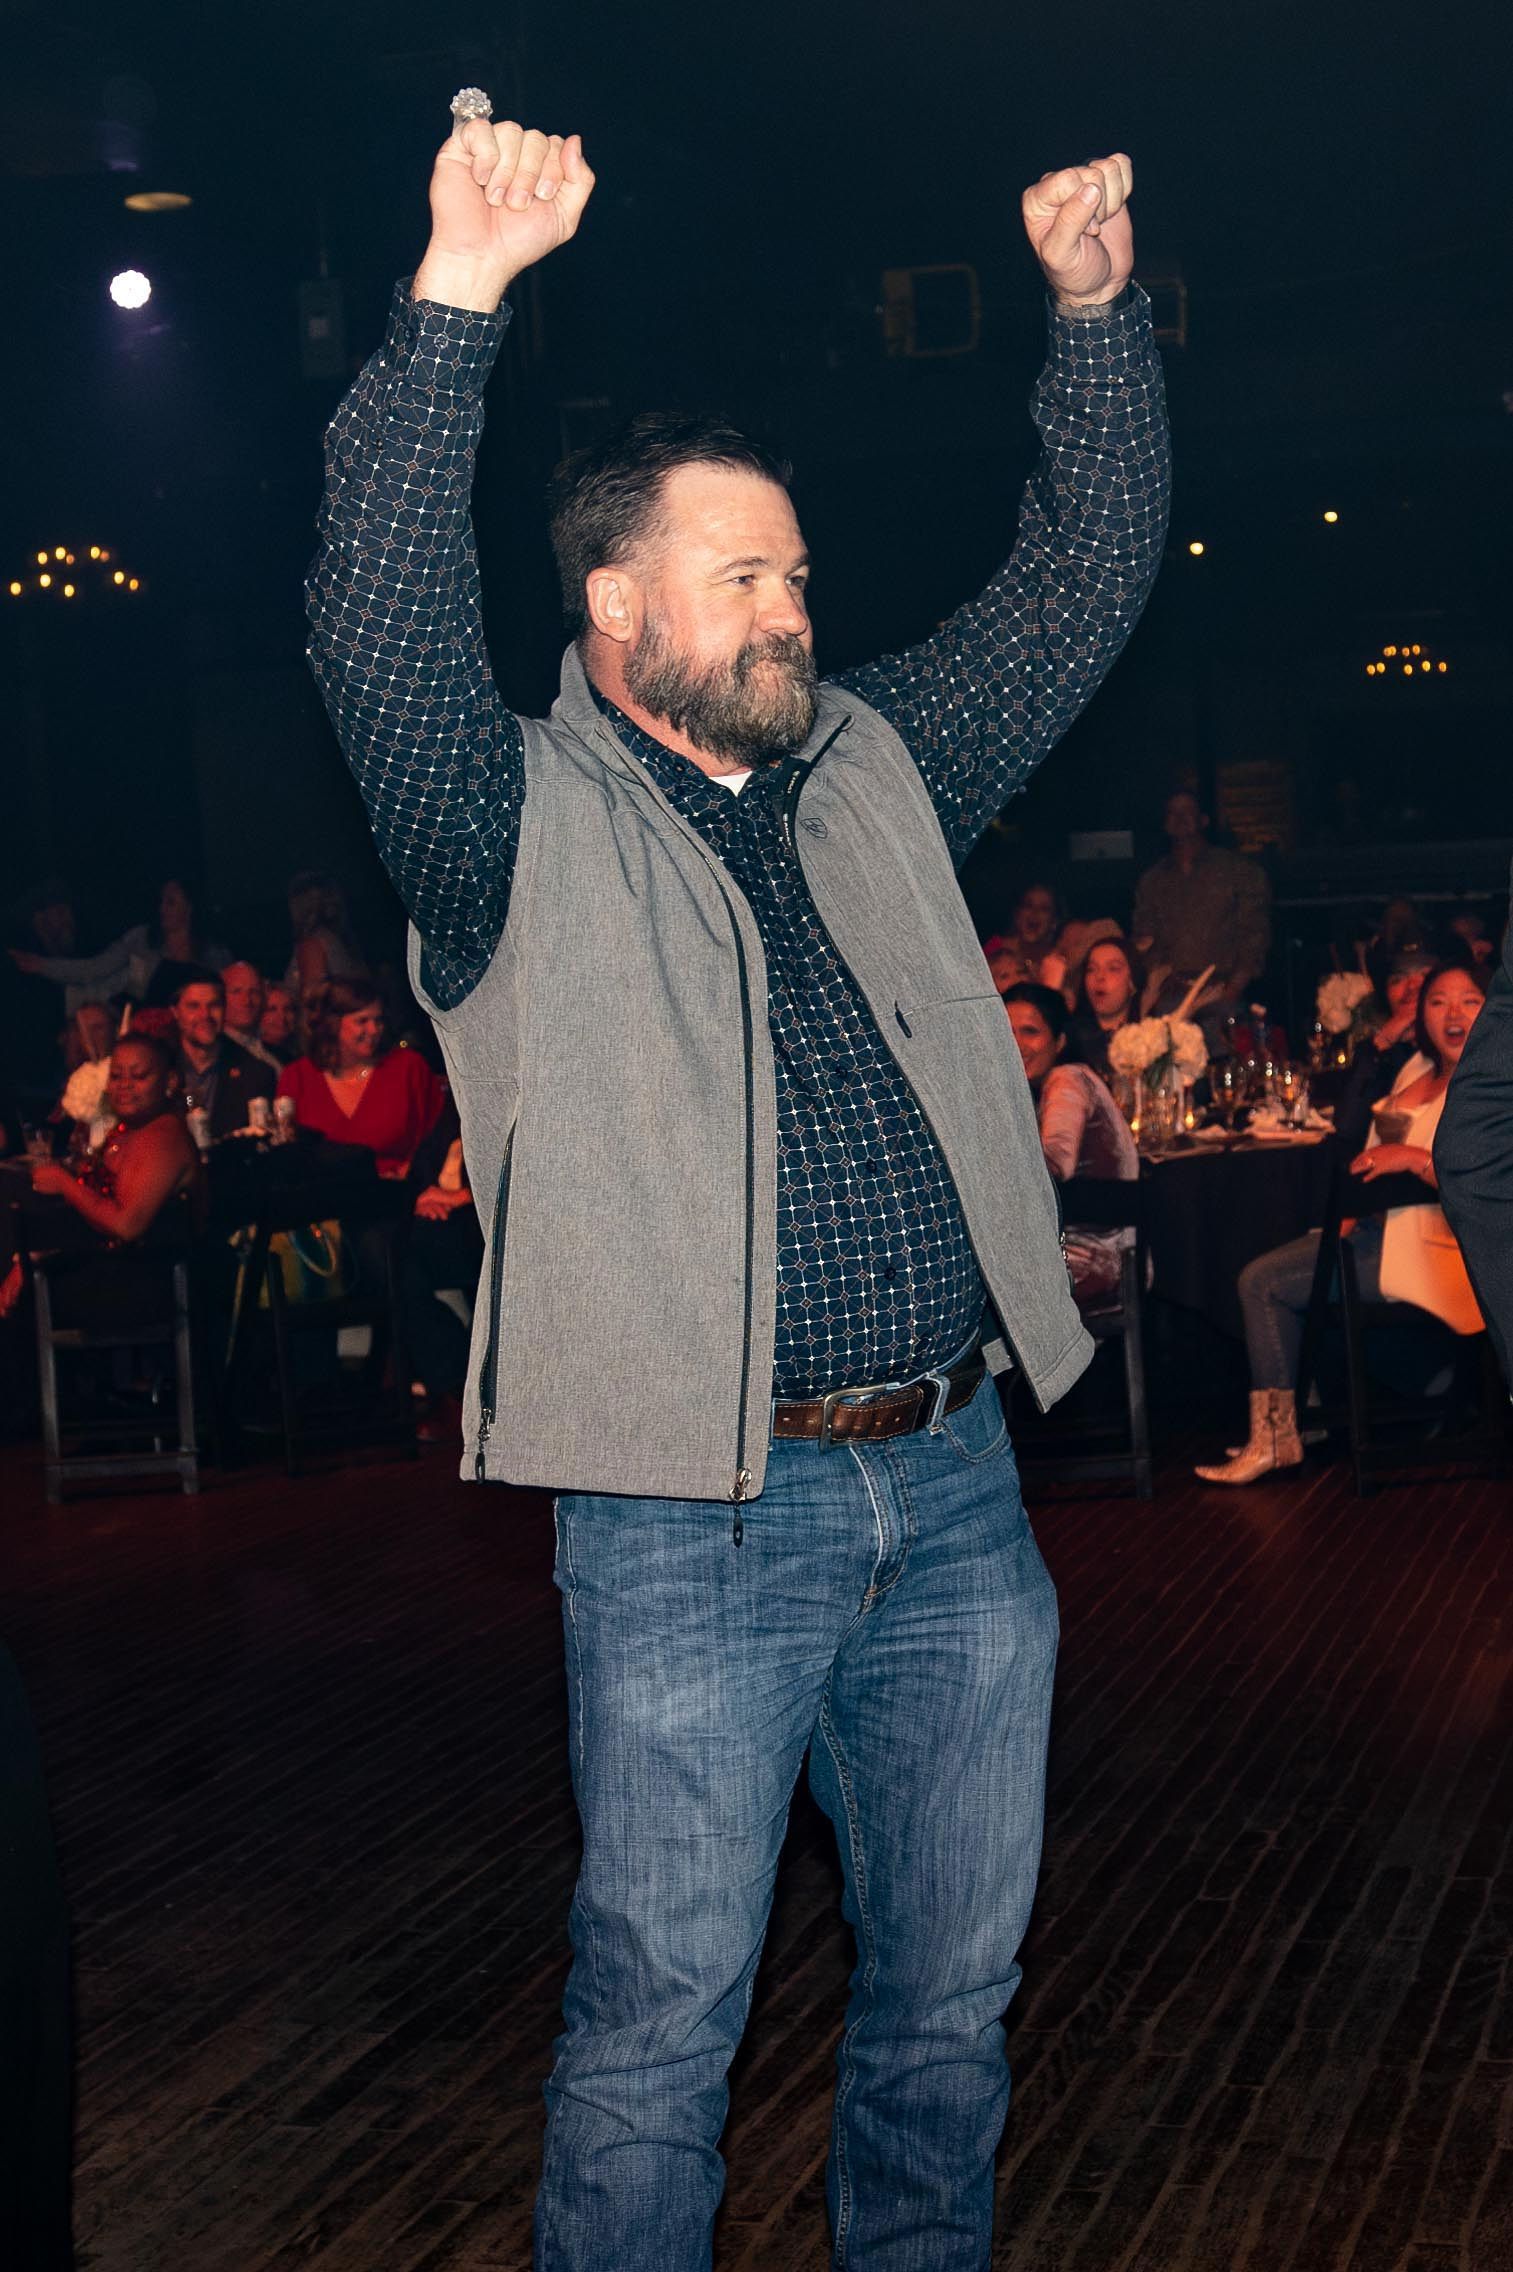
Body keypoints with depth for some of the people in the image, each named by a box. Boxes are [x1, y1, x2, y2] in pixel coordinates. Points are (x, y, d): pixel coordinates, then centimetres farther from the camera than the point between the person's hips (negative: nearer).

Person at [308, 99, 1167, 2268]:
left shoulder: (876, 769, 13)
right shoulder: (526, 825, -3)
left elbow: (1083, 583, 16)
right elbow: (382, 625, -20)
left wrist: (1098, 309, 5)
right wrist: (455, 304, -28)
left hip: (954, 1483, 5)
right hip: (697, 1523, -5)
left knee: (953, 1993, 17)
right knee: (662, 2023, 4)